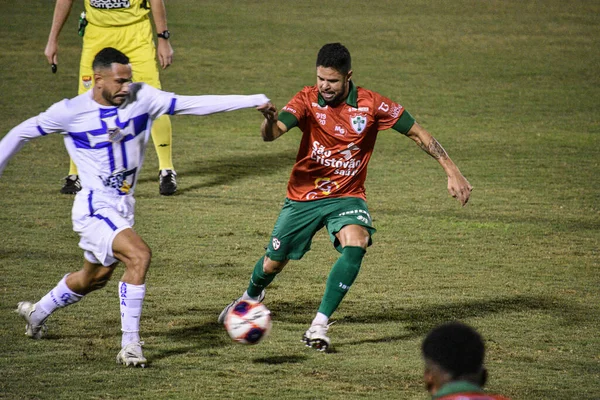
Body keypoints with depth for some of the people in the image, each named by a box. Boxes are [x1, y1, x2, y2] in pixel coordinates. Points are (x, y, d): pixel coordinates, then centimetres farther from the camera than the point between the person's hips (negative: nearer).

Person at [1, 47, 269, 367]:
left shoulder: (141, 98, -6)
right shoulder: (71, 112, -14)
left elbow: (194, 104, -9)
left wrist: (252, 101, -16)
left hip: (123, 207, 6)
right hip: (94, 209, -6)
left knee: (94, 277, 22)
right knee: (139, 255, -26)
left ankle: (36, 313, 49)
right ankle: (130, 345, -19)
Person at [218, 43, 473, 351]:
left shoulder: (370, 105, -14)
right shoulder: (308, 100, -13)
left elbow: (417, 133, -6)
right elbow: (271, 134, -27)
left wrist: (452, 172, -11)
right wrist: (270, 121, -52)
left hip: (346, 196, -1)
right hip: (303, 195, 1)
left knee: (356, 245, -31)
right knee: (273, 263, 10)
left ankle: (319, 325, -24)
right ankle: (251, 296, 48)